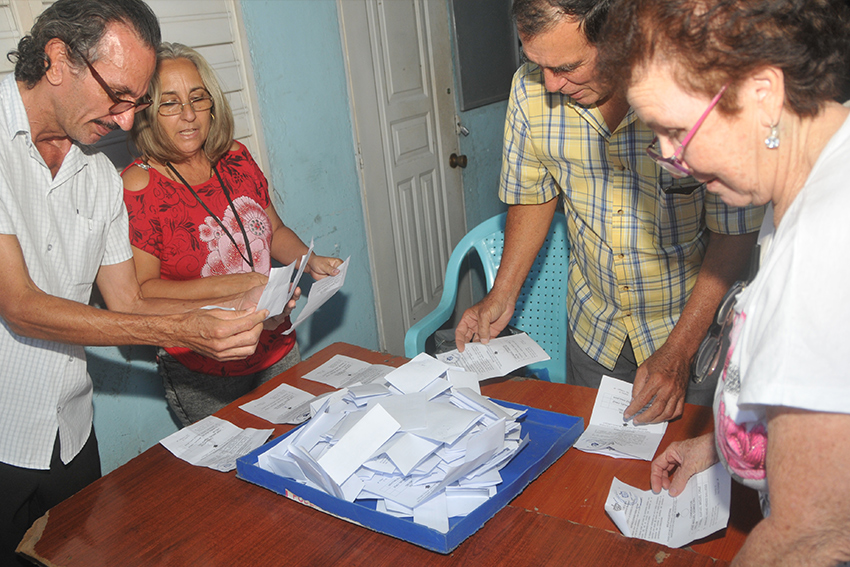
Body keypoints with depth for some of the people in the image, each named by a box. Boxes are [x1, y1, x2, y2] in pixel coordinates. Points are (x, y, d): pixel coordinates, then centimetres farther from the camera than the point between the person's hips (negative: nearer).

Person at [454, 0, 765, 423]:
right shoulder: (530, 88, -14)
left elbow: (735, 231, -18)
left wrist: (677, 352, -21)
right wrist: (502, 295, -3)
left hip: (696, 324, -3)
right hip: (592, 326, 4)